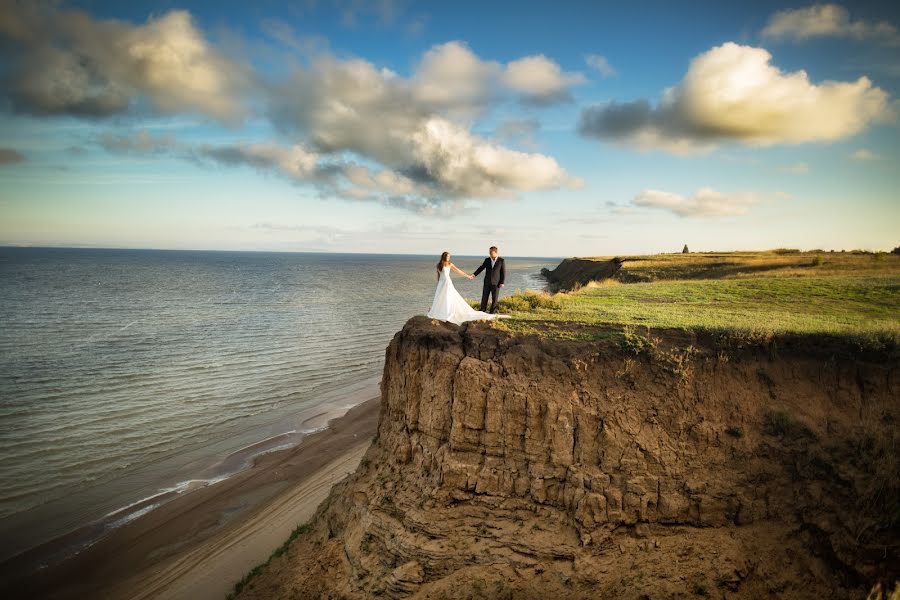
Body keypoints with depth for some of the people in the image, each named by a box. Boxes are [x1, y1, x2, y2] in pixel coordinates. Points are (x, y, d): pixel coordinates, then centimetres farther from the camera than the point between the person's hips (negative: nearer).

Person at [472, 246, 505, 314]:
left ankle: (492, 313, 10)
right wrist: (474, 274, -11)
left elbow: (503, 272, -4)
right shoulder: (487, 260, 4)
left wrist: (502, 282, -10)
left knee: (494, 299, 1)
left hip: (496, 283, -3)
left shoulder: (501, 261, -5)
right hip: (487, 282, 3)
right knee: (484, 297, 5)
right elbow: (481, 268, 2)